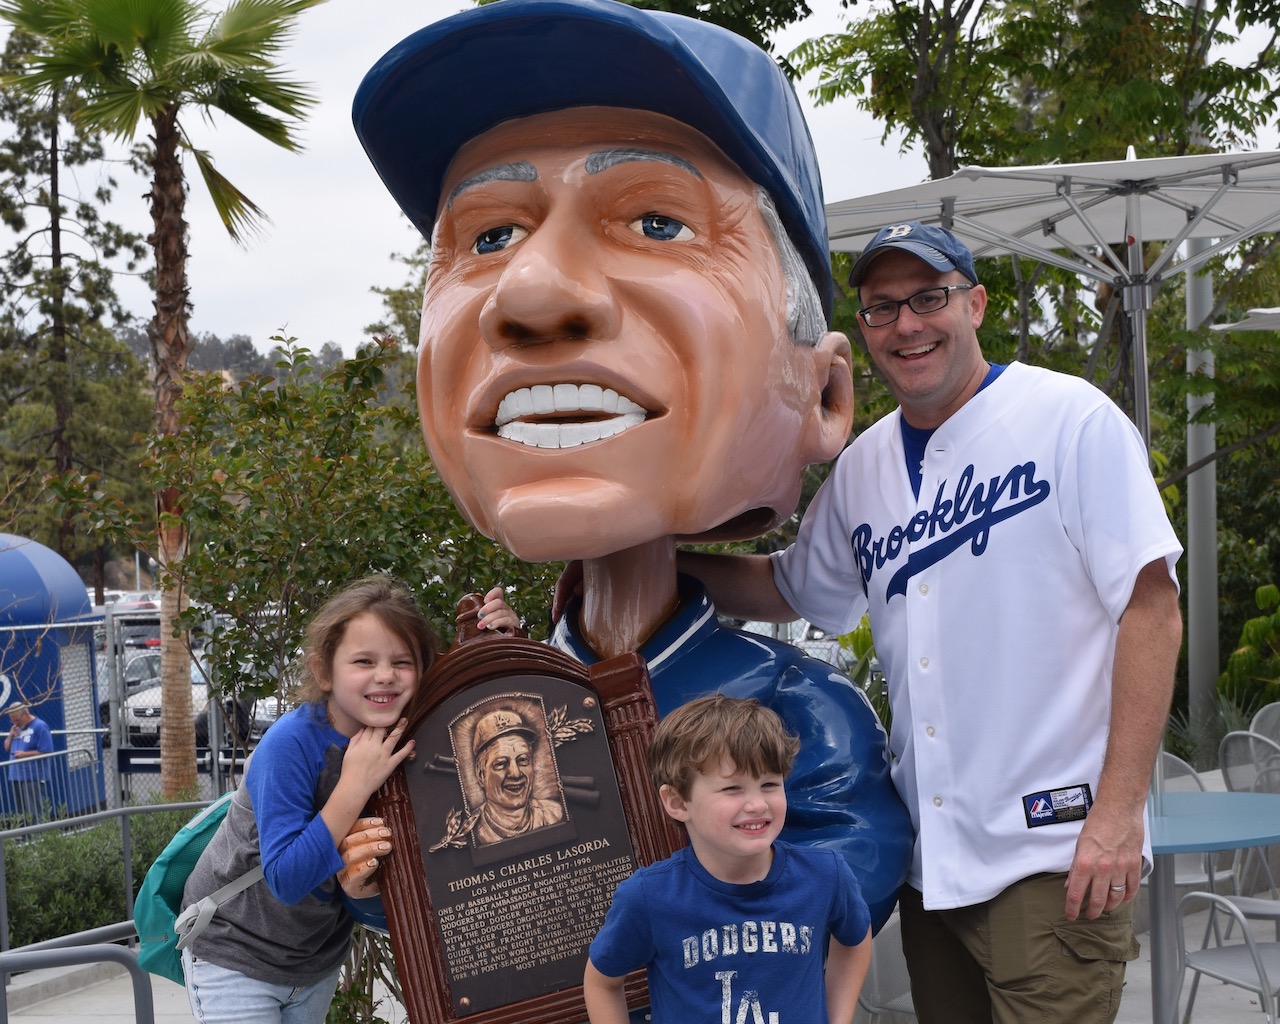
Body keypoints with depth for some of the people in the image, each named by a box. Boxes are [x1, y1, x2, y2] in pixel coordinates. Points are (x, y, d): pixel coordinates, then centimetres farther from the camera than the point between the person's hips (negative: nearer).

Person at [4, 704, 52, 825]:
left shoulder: (40, 726, -10)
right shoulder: (16, 727, 14)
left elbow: (46, 752, -15)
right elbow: (7, 747, 19)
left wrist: (25, 754, -17)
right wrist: (11, 735, 0)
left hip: (33, 777, -8)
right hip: (16, 776, 8)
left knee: (35, 813, -10)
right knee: (22, 813, 12)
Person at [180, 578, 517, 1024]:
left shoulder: (412, 733, -12)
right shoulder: (292, 745, -28)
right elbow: (286, 880, -30)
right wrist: (355, 786, -36)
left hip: (319, 953, 5)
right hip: (236, 956, -5)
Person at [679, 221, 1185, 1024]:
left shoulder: (1071, 418, -7)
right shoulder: (860, 468, 10)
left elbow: (1150, 607, -10)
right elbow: (790, 591, 25)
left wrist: (1119, 811, -15)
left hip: (1054, 851, -6)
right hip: (930, 857, 6)